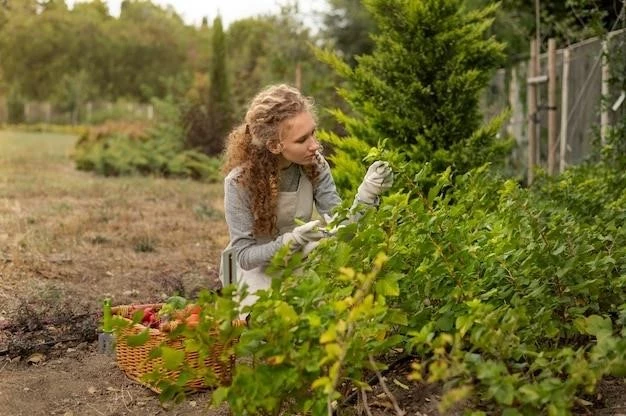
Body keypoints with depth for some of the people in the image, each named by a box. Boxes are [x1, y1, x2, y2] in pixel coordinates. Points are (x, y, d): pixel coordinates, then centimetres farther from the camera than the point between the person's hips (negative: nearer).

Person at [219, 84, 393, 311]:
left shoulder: (314, 165, -12)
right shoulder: (240, 182, -23)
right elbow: (244, 256, -19)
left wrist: (366, 194, -32)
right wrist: (293, 239, -35)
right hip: (259, 269, -4)